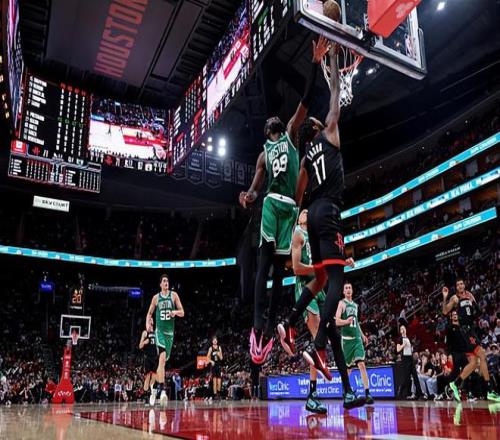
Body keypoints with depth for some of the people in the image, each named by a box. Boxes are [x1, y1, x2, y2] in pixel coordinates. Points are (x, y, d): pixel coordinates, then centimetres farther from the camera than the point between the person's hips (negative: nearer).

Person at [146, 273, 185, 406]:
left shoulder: (174, 295, 3)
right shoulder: (156, 297, 4)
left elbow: (182, 313, 3)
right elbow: (149, 313, 15)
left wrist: (176, 312, -19)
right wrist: (148, 323, -5)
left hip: (170, 331, 2)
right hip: (159, 330, -2)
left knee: (164, 360, 10)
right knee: (162, 358, -20)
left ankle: (157, 384, 30)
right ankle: (163, 390, -23)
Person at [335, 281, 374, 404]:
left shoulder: (355, 305, 17)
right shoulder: (342, 303, -2)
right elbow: (337, 321, -11)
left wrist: (362, 335, 23)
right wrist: (346, 321, -30)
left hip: (357, 338, 4)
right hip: (347, 338, -4)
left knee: (361, 364, -9)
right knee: (348, 367, 5)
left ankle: (367, 393, -13)